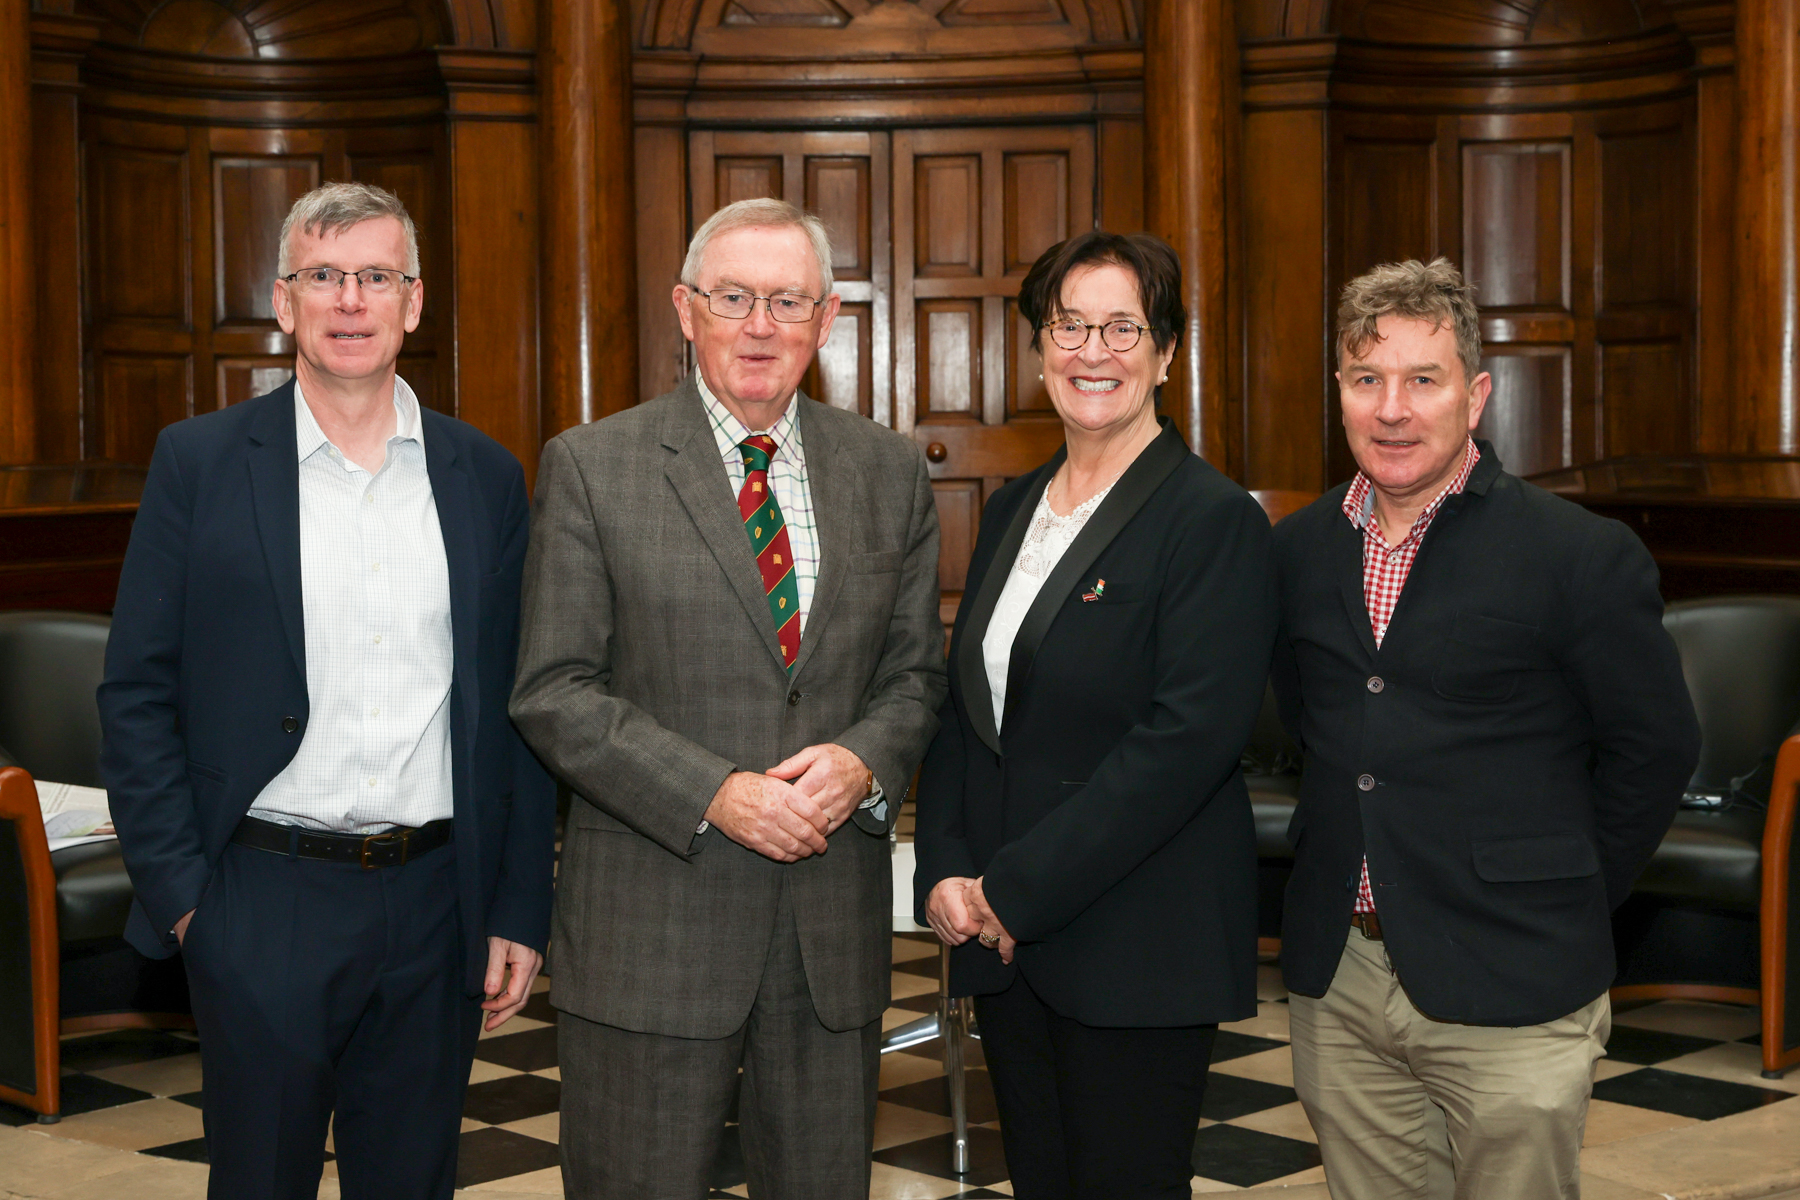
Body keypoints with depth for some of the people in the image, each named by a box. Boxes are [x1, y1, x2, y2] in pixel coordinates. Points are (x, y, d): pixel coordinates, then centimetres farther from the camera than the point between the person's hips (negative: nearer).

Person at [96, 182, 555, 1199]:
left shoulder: (486, 477, 6)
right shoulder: (200, 462, 0)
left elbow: (517, 707, 7)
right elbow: (138, 696, 0)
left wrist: (521, 911, 3)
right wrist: (179, 894, -6)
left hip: (436, 905, 2)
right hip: (263, 907, -2)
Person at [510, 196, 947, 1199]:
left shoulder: (891, 471, 8)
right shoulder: (591, 467, -2)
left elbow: (916, 672, 12)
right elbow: (554, 692, -7)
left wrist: (867, 761, -10)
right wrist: (712, 793, -17)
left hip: (836, 923, 3)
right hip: (651, 920, -3)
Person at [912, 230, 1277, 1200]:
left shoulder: (1213, 518, -10)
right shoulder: (1013, 510, 13)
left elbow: (1191, 736, -18)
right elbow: (962, 708, 14)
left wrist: (1018, 888, -17)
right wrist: (946, 872, -2)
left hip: (1137, 950, -6)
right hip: (1002, 937, 6)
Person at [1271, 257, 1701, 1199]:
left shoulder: (1581, 556, -10)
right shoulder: (1298, 550, 6)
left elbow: (1656, 749, -2)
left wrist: (1568, 900, 2)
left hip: (1507, 991, -4)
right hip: (1336, 987, 5)